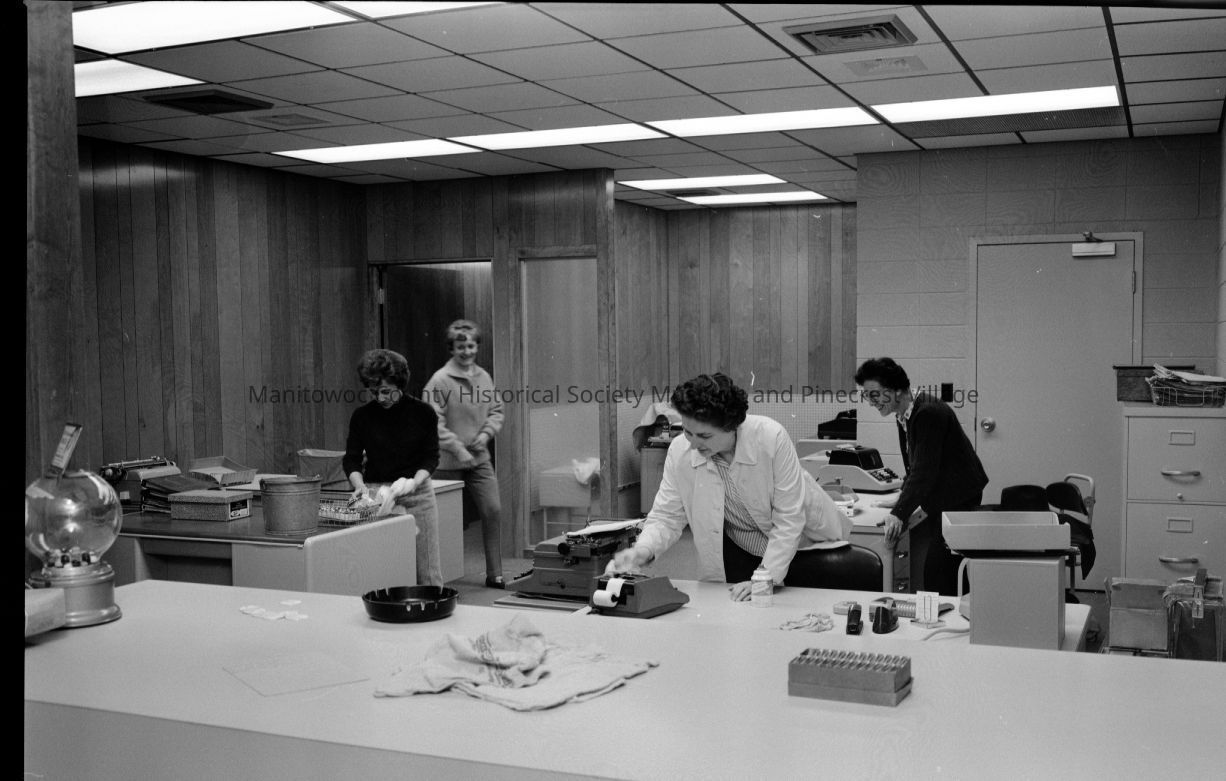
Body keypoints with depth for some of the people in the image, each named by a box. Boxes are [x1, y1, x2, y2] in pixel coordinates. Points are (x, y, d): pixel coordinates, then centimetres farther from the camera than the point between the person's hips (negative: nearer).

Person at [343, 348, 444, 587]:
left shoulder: (422, 412, -1)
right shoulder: (362, 415, 2)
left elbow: (431, 457, 2)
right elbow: (352, 459, 6)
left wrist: (414, 482, -15)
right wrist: (359, 485, -13)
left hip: (417, 494, 0)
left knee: (426, 571, 1)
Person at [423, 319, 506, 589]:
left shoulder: (484, 377, 7)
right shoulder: (440, 380, -11)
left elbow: (496, 411, 15)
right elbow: (434, 423, -14)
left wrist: (486, 434, -3)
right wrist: (458, 449, -18)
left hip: (479, 459, 5)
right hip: (448, 463, -5)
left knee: (493, 511, 1)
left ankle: (494, 574, 11)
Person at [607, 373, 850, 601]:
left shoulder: (771, 438, -30)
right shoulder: (679, 452, -20)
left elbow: (789, 519, -26)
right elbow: (666, 517, -10)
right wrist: (643, 550, -31)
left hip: (804, 540, -2)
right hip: (739, 549, 2)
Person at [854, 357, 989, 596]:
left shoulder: (929, 413, -21)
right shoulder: (905, 417, 9)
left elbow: (925, 470, -26)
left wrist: (899, 513, -30)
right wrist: (901, 505, 4)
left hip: (959, 499, -9)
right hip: (936, 502, 9)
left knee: (937, 572, -12)